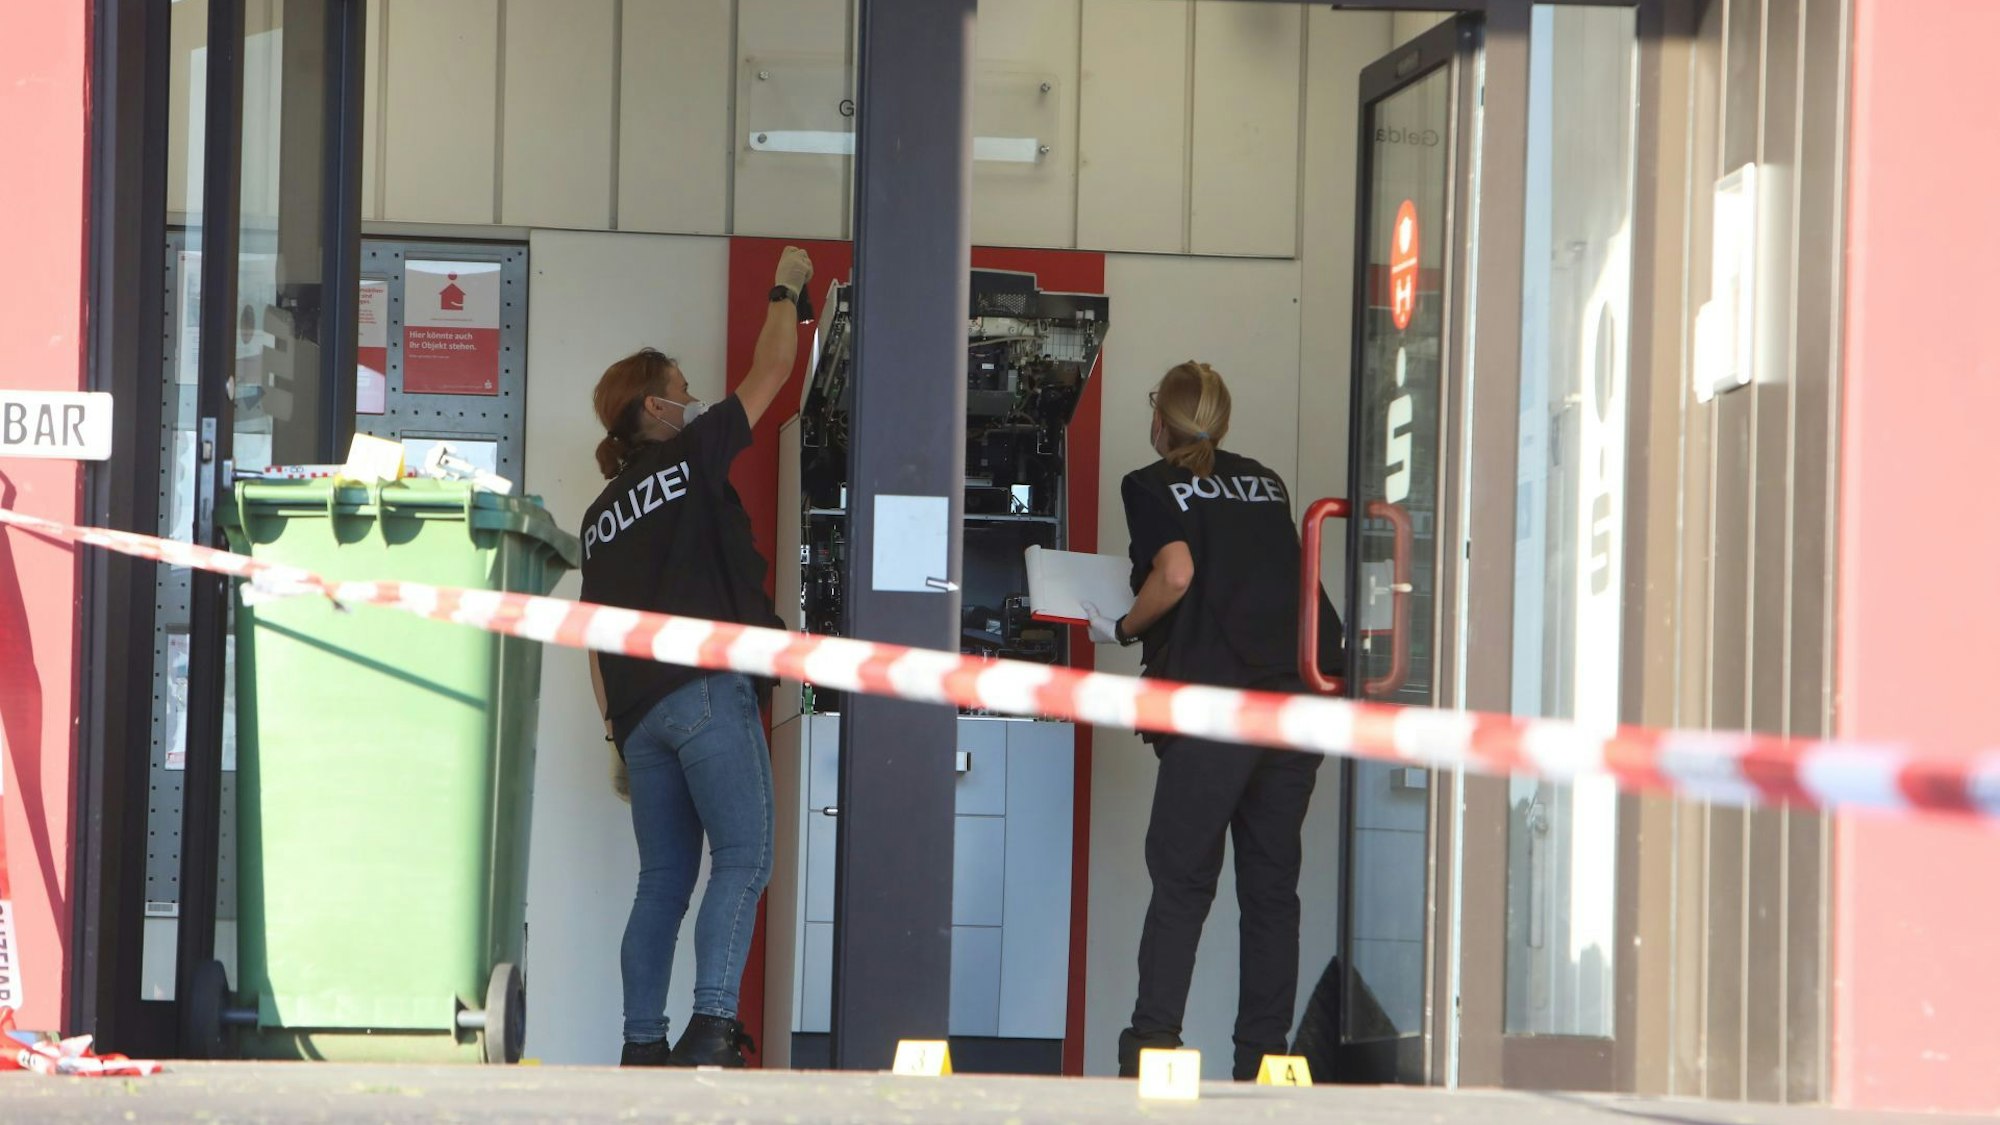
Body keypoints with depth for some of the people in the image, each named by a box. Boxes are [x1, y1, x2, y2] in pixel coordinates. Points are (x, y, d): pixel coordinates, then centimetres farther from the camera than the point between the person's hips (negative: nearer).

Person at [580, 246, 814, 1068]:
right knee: (742, 860, -10)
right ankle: (711, 1024, -24)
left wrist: (618, 732, 22)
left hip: (638, 711, 7)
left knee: (663, 880, 9)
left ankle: (642, 1046, 5)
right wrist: (786, 289, 24)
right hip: (706, 690, -7)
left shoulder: (602, 516, 21)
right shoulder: (688, 459, 3)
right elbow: (770, 371, 10)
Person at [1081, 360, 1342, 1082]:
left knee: (1181, 879, -2)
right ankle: (1264, 1057, 4)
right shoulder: (1265, 486, 20)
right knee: (1272, 886, 7)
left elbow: (1176, 573, -10)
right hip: (1302, 688, 5)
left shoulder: (1154, 487, 5)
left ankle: (1153, 1043, -11)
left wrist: (1120, 630, 4)